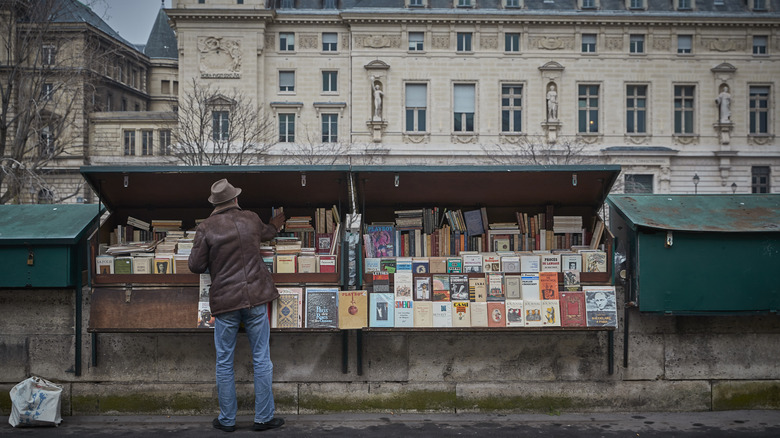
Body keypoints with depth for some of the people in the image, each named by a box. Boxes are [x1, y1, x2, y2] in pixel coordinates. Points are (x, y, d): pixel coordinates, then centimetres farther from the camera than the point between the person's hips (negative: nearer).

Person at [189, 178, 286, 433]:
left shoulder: (206, 228, -6)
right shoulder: (251, 219, 4)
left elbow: (195, 266, -4)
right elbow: (265, 233, 27)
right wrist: (274, 226, 51)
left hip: (225, 302, -1)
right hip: (256, 298, 2)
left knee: (224, 362, 10)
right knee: (261, 359, 7)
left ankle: (227, 420, 19)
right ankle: (264, 418, 13)